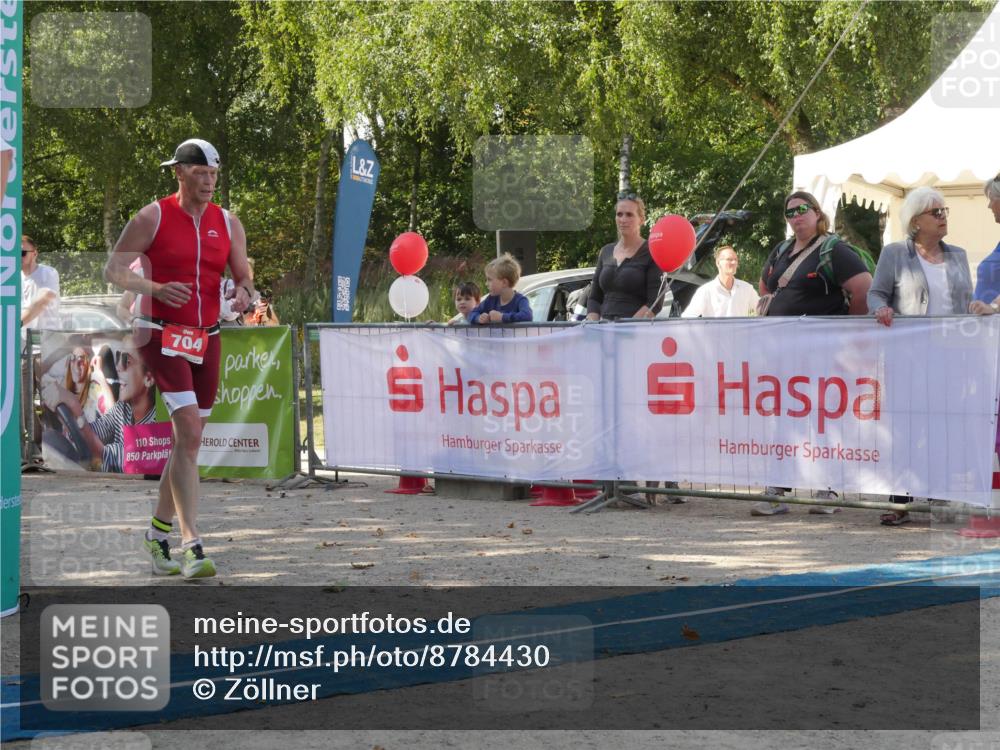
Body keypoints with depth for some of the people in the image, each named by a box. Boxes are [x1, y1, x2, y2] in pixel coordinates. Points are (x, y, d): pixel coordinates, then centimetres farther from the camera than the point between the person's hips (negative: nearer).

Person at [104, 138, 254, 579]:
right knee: (188, 431, -19)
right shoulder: (153, 217, -4)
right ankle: (190, 543, -22)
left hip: (206, 339, 5)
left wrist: (243, 294, -14)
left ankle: (159, 531, 27)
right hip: (161, 335, -5)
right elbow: (113, 271, -2)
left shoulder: (227, 223, 9)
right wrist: (155, 288, -20)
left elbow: (244, 278, 11)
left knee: (189, 439, 9)